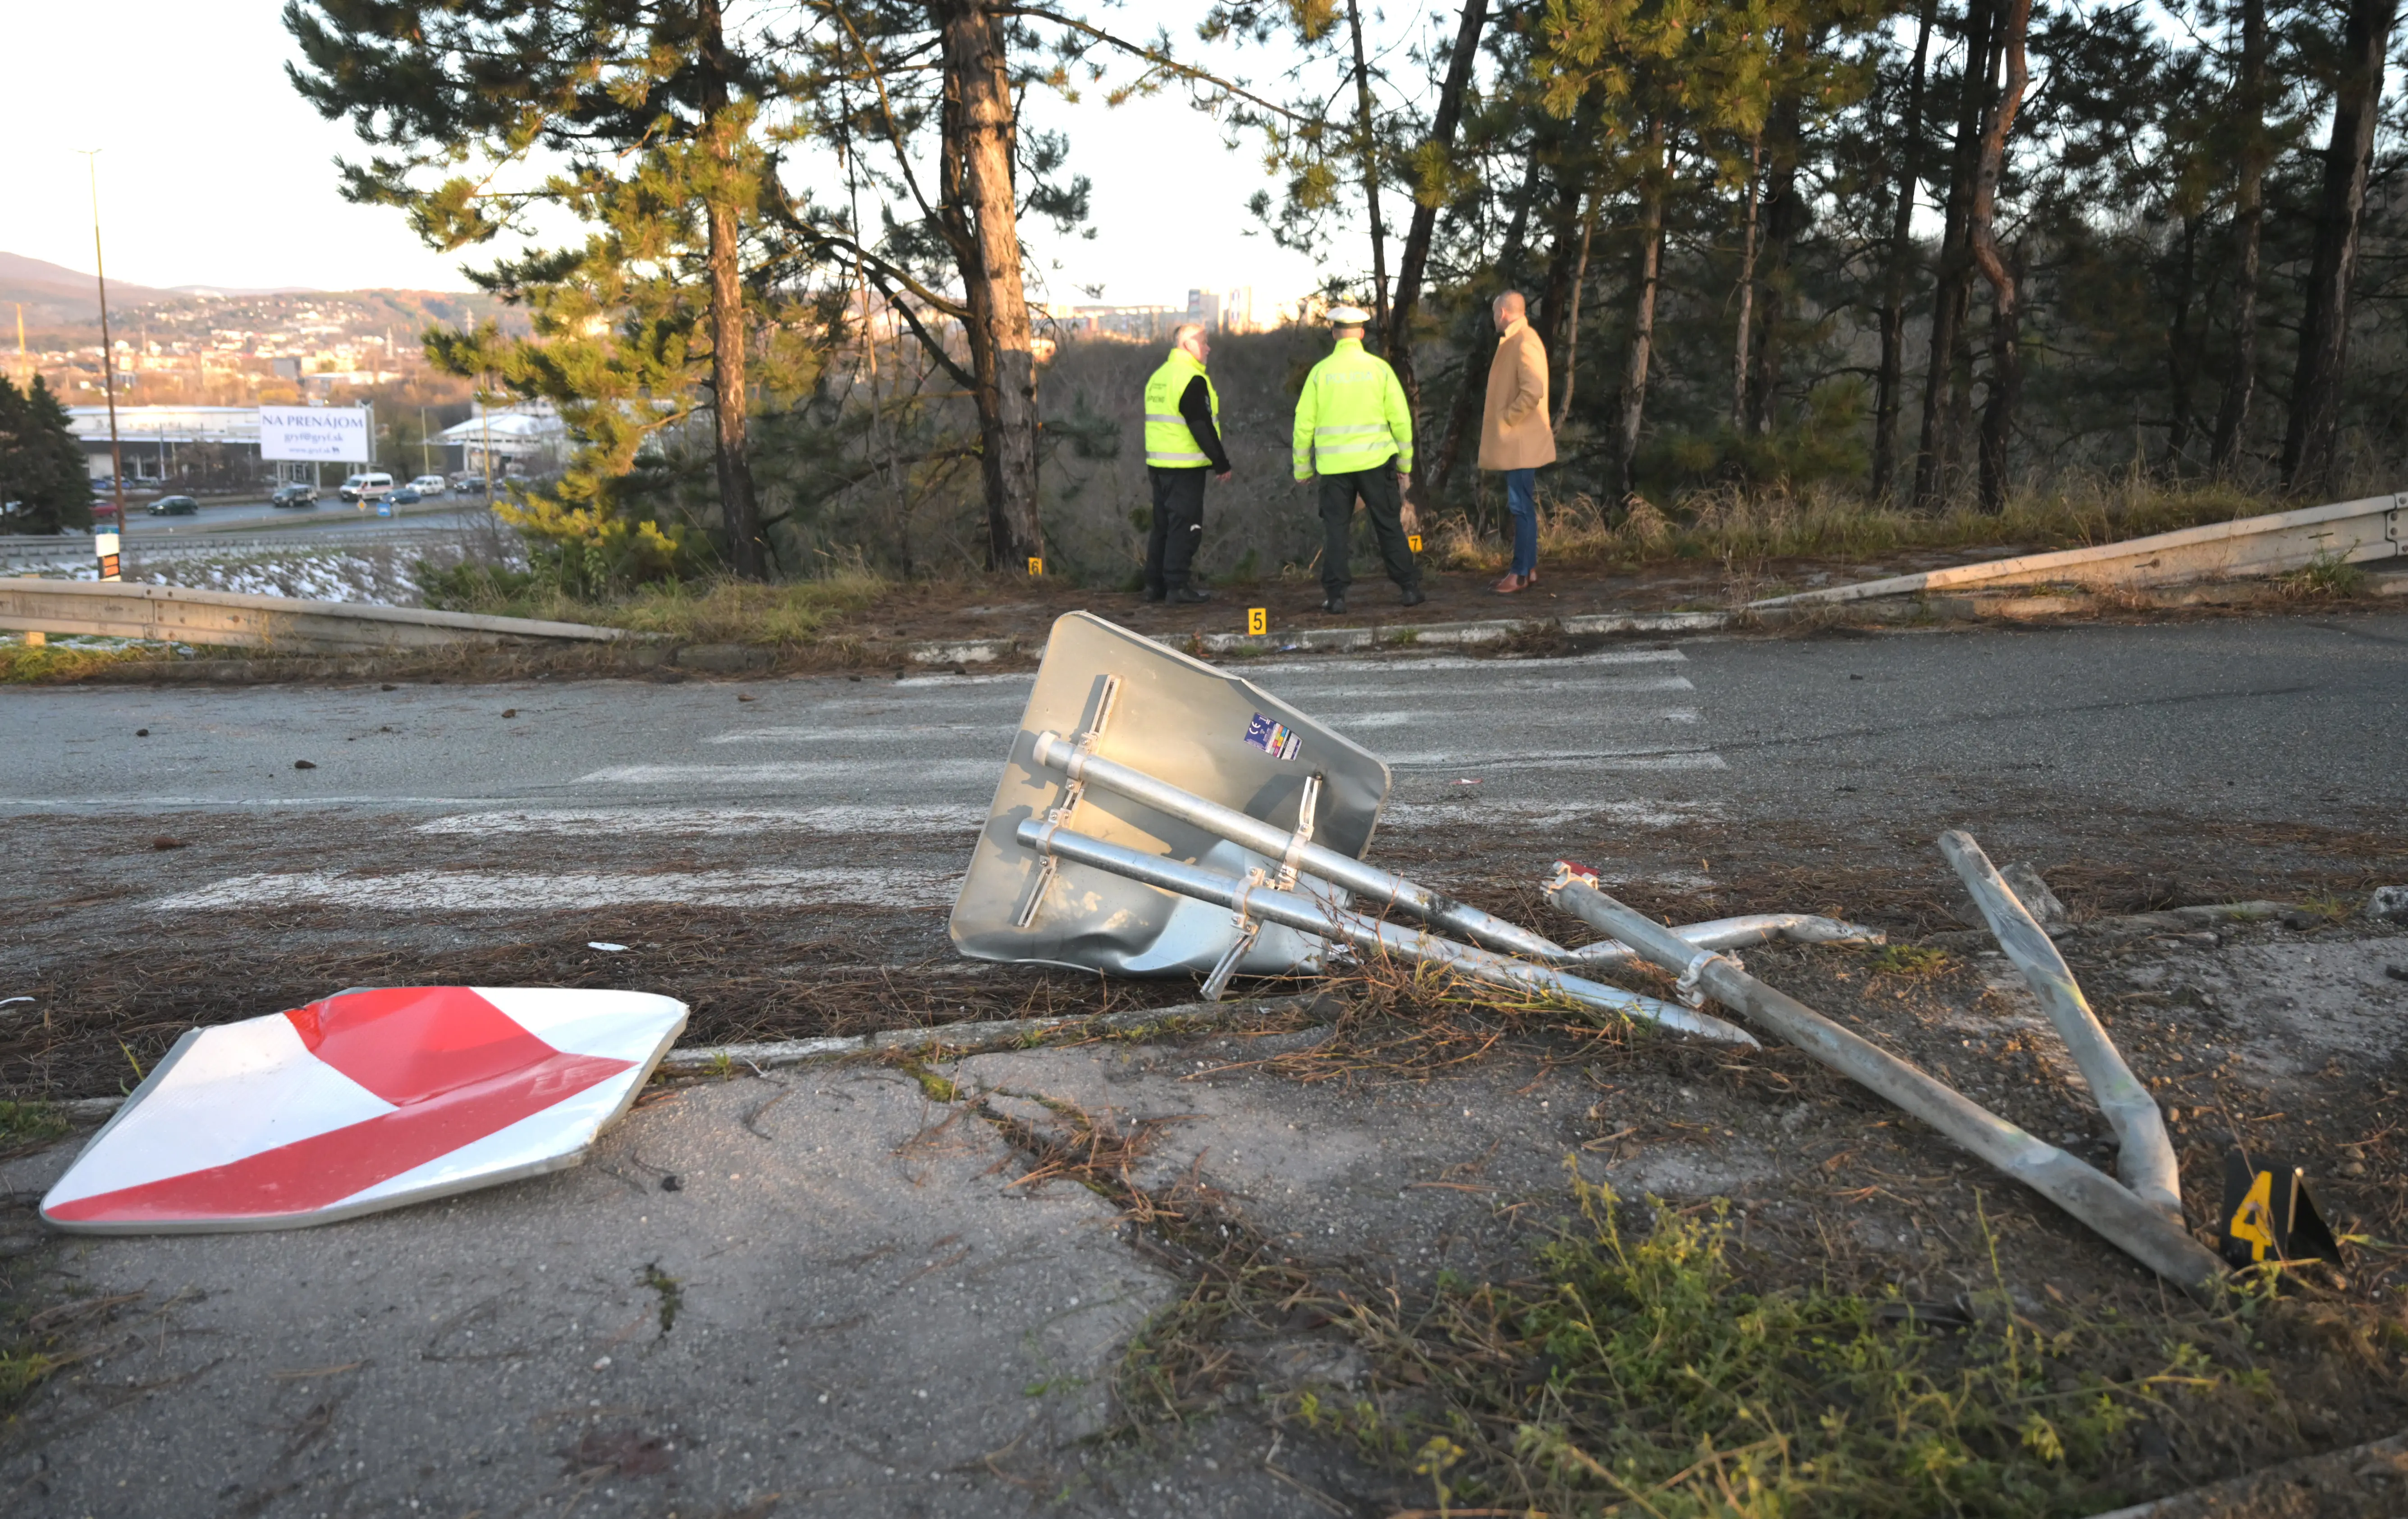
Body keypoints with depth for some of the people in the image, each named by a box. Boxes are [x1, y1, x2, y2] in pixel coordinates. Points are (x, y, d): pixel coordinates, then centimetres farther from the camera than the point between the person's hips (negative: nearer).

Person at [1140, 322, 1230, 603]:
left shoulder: (1158, 377, 16)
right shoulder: (1192, 379, -14)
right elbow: (1202, 426, -18)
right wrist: (1221, 462, -13)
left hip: (1159, 463, 9)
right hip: (1185, 466, -9)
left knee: (1163, 524, 13)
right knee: (1185, 524, -5)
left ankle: (1155, 585, 16)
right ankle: (1177, 585, -5)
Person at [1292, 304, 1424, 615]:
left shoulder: (1321, 372, 0)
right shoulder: (1379, 368, 0)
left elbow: (1304, 424, 2)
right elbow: (1401, 418, 1)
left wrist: (1302, 467, 11)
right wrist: (1405, 462, 11)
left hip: (1333, 464, 0)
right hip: (1375, 461, 0)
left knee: (1335, 529, 5)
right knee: (1389, 526, 7)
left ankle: (1335, 595, 3)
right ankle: (1409, 588, 9)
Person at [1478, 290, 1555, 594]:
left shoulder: (1524, 343, -16)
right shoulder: (1513, 342, 16)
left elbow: (1532, 392, -27)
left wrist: (1506, 418, -18)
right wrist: (1503, 419, 14)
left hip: (1521, 442, -10)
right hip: (1514, 441, 10)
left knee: (1522, 506, -6)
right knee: (1522, 506, 13)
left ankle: (1522, 574, -3)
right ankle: (1528, 568, 19)